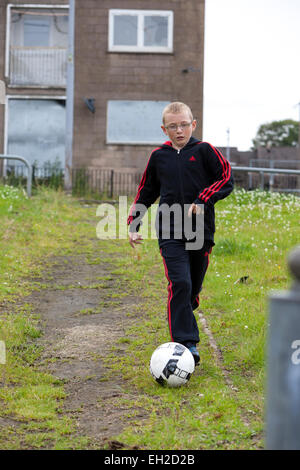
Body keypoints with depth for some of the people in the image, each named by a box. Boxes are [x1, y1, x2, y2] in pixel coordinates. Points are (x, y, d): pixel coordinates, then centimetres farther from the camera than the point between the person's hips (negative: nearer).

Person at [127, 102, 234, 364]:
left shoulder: (204, 151, 2)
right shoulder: (159, 157, 10)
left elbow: (227, 179, -1)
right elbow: (146, 193, 20)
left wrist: (203, 200, -14)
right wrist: (133, 225, 14)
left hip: (201, 232, 0)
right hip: (170, 233, 0)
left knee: (193, 288, 10)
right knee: (179, 284, -16)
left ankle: (181, 324, 36)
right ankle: (187, 343, -18)